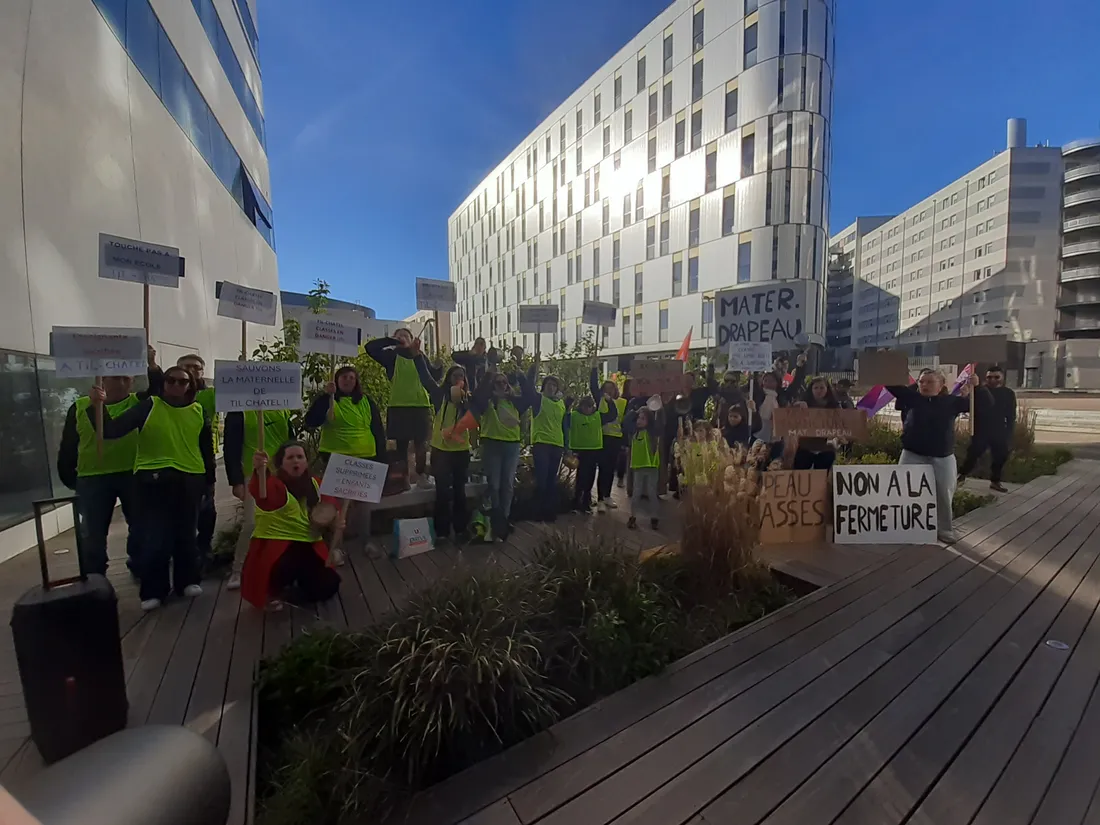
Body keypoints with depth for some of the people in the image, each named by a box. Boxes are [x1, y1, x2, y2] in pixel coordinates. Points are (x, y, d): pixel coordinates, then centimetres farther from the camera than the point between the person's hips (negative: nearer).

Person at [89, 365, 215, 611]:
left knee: (185, 533, 13)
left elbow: (207, 450, 11)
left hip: (189, 480, 2)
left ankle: (187, 581, 28)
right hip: (153, 479, -2)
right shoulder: (149, 406, -3)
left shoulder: (199, 412, 5)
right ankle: (154, 590, 15)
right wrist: (98, 406, -30)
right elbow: (113, 430, -13)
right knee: (155, 536, -1)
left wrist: (209, 481, 12)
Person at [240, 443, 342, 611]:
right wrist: (260, 472, -61)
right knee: (282, 570, -38)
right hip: (275, 545, -6)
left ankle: (285, 593, 29)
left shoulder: (315, 485, 7)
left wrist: (336, 520, -2)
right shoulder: (274, 484, -13)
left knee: (328, 586, -3)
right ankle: (271, 592, 1)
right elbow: (261, 493, -39)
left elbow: (329, 506, 21)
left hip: (308, 546, 6)